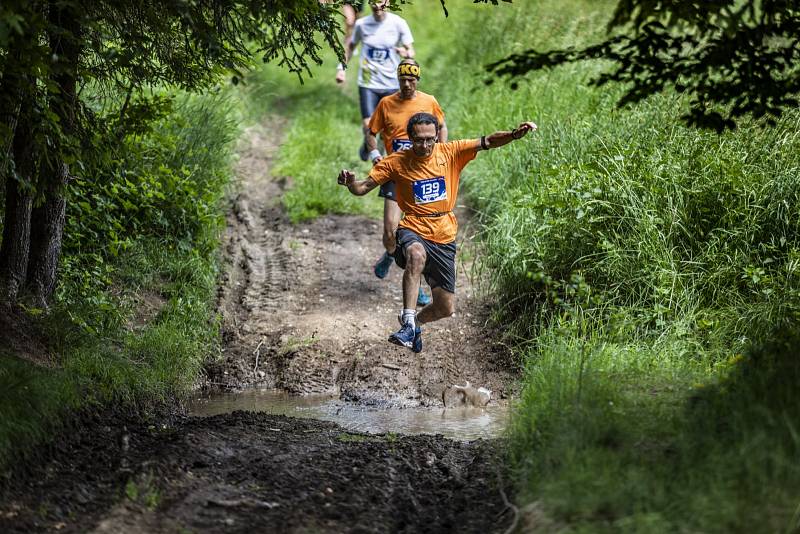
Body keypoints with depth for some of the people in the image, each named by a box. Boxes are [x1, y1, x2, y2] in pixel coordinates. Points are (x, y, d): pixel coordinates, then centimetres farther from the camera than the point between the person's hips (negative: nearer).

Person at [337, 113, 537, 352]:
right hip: (413, 231, -3)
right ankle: (408, 324, -39)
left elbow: (487, 142, -11)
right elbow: (364, 187, -4)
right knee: (417, 255, -41)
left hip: (444, 238, 3)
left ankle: (415, 321, 39)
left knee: (446, 308, 5)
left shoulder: (451, 153, -2)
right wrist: (350, 182, -27)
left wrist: (514, 134, -30)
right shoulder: (396, 162, -4)